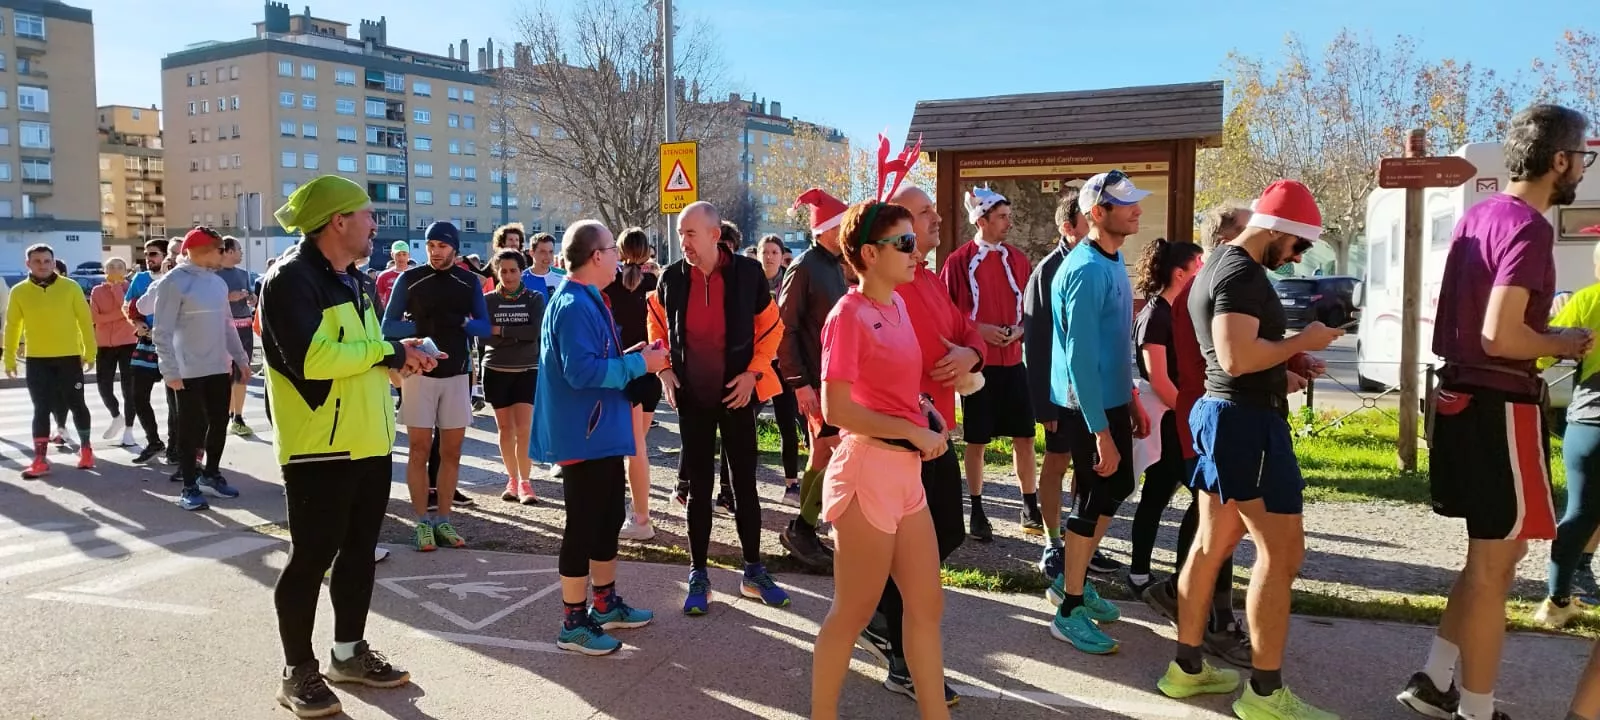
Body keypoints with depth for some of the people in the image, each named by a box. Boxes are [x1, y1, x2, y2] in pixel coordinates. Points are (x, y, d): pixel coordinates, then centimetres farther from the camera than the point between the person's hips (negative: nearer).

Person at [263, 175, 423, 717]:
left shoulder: (357, 281, 15)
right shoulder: (291, 278, -15)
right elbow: (311, 358, -28)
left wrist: (400, 359, -1)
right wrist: (388, 352, -18)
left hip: (369, 443, 9)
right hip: (319, 447, -9)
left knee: (359, 551, 16)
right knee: (312, 559, 1)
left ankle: (349, 653, 31)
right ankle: (298, 672, 16)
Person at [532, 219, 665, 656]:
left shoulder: (587, 301, 13)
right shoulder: (574, 305, -20)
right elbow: (581, 372, -27)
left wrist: (630, 358, 5)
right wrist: (639, 364, -20)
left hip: (602, 433, 11)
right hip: (583, 436, -11)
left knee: (608, 519, 19)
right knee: (583, 526, -1)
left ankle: (604, 604, 32)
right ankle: (574, 622, 11)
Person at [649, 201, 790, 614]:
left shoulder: (747, 272, -9)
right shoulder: (671, 277, -4)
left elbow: (771, 327, 1)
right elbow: (657, 325, 13)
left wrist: (754, 372, -9)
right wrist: (664, 370, 1)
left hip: (737, 394, -1)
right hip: (691, 397, 1)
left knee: (745, 483, 8)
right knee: (699, 486, 8)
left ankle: (754, 572, 21)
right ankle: (698, 575, 18)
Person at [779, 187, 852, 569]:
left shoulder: (836, 266, 13)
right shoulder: (804, 268, -13)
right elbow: (784, 329, -16)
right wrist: (799, 383, -19)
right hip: (816, 379, -9)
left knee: (821, 456, 12)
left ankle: (805, 535, 21)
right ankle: (799, 528, 1)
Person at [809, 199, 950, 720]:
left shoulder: (897, 305, 10)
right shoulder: (849, 315, -15)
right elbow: (836, 410, -20)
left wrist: (924, 409, 6)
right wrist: (915, 432, -15)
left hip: (906, 472, 8)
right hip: (868, 471, -8)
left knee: (927, 605, 15)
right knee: (853, 613, 6)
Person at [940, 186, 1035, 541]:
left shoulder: (1018, 260, 7)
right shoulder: (958, 261, -5)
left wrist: (1020, 329, -6)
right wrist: (977, 329, -15)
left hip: (1013, 362, 4)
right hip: (977, 362, -3)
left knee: (1024, 436, 6)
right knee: (976, 441, 5)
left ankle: (1031, 508, 18)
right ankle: (977, 512, 17)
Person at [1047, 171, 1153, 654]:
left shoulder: (1114, 260, 8)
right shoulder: (1087, 271, -22)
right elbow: (1080, 357, -25)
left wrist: (1131, 397, 17)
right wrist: (1100, 432, -24)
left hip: (1113, 399, 9)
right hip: (1090, 406, -9)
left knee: (1117, 488, 18)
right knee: (1093, 500, 0)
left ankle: (1074, 580, 34)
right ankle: (1070, 611, 15)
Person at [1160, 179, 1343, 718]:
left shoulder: (1218, 265, 17)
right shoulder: (1242, 274, -16)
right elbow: (1236, 357, -28)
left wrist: (1282, 376, 16)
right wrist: (1301, 342, -14)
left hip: (1223, 413, 11)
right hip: (1246, 420, -11)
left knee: (1212, 543, 13)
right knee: (1281, 550, -5)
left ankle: (1187, 667, 21)